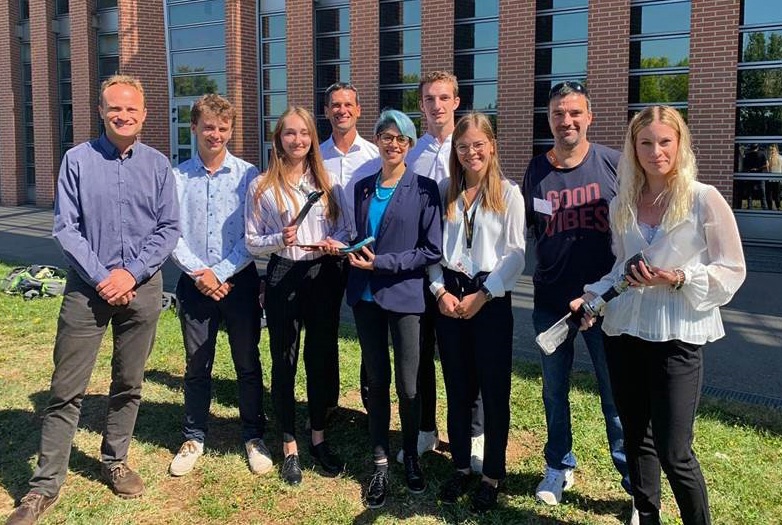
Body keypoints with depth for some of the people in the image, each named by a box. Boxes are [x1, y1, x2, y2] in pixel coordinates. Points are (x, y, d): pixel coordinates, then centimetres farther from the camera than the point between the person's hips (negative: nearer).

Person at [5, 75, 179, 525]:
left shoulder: (158, 164, 3)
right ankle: (46, 484, 11)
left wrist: (131, 273, -10)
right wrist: (101, 278, -12)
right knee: (67, 389, 1)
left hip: (142, 288, 2)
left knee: (129, 385, 12)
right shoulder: (78, 160, -1)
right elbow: (66, 228, -4)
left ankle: (115, 463, 29)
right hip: (87, 286, -1)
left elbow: (169, 229, 1)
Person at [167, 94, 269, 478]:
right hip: (194, 283, 1)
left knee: (248, 363, 9)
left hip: (239, 281, -1)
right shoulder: (178, 177, 0)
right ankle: (194, 438, 27)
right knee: (196, 366, 11)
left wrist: (220, 272, -11)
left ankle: (253, 436, 24)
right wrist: (199, 273, -10)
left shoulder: (248, 176, -3)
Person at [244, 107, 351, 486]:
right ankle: (290, 447, 20)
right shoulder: (261, 187, 1)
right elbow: (252, 242, 0)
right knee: (284, 362, 5)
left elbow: (344, 229, 10)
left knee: (322, 358, 10)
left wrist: (333, 243, -11)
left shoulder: (327, 183, 8)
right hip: (283, 276, -2)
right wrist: (280, 239, -19)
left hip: (324, 275, 2)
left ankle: (318, 438, 28)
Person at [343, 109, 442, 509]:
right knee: (376, 381, 10)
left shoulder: (423, 189, -4)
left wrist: (382, 263, -14)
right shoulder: (362, 188, 10)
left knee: (408, 384, 3)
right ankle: (380, 465, 21)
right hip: (365, 295, 4)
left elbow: (432, 251, -8)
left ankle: (411, 458, 26)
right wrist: (352, 251, 0)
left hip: (404, 295, -3)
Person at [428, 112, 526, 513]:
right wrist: (441, 291, -5)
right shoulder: (445, 191, 8)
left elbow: (516, 253, -7)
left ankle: (493, 475, 18)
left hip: (492, 298, -3)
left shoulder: (509, 193, -2)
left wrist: (483, 294, -12)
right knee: (457, 387, 11)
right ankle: (461, 468, 25)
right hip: (449, 297, 3)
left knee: (494, 389, 4)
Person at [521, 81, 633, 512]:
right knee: (554, 390, 15)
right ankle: (559, 466, 33)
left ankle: (634, 474, 22)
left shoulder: (613, 164, -5)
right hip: (551, 299, 3)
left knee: (617, 392, 5)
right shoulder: (536, 169, 3)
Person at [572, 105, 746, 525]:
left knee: (673, 451, -2)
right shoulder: (622, 205, 7)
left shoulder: (705, 199, -7)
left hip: (677, 336, -5)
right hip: (623, 332, 5)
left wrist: (679, 278, -19)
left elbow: (732, 270, -5)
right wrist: (593, 295, 2)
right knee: (636, 439, 15)